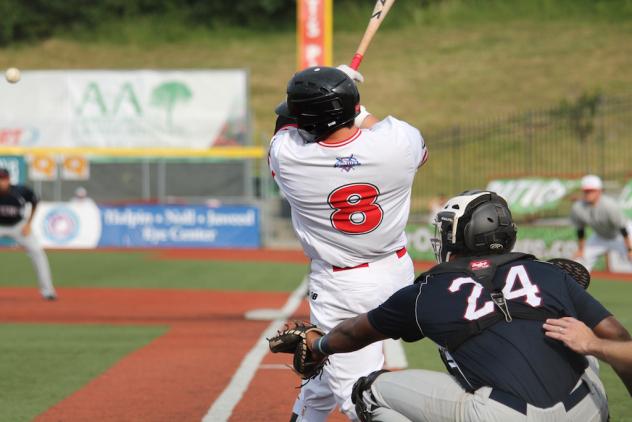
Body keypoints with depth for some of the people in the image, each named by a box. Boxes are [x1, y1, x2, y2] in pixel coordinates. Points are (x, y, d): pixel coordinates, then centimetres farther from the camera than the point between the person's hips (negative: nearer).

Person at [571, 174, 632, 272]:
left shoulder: (610, 206, -34)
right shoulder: (577, 208, -20)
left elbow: (623, 229, -27)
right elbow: (580, 230, -3)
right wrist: (580, 250, 4)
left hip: (619, 237, -5)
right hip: (599, 237, 5)